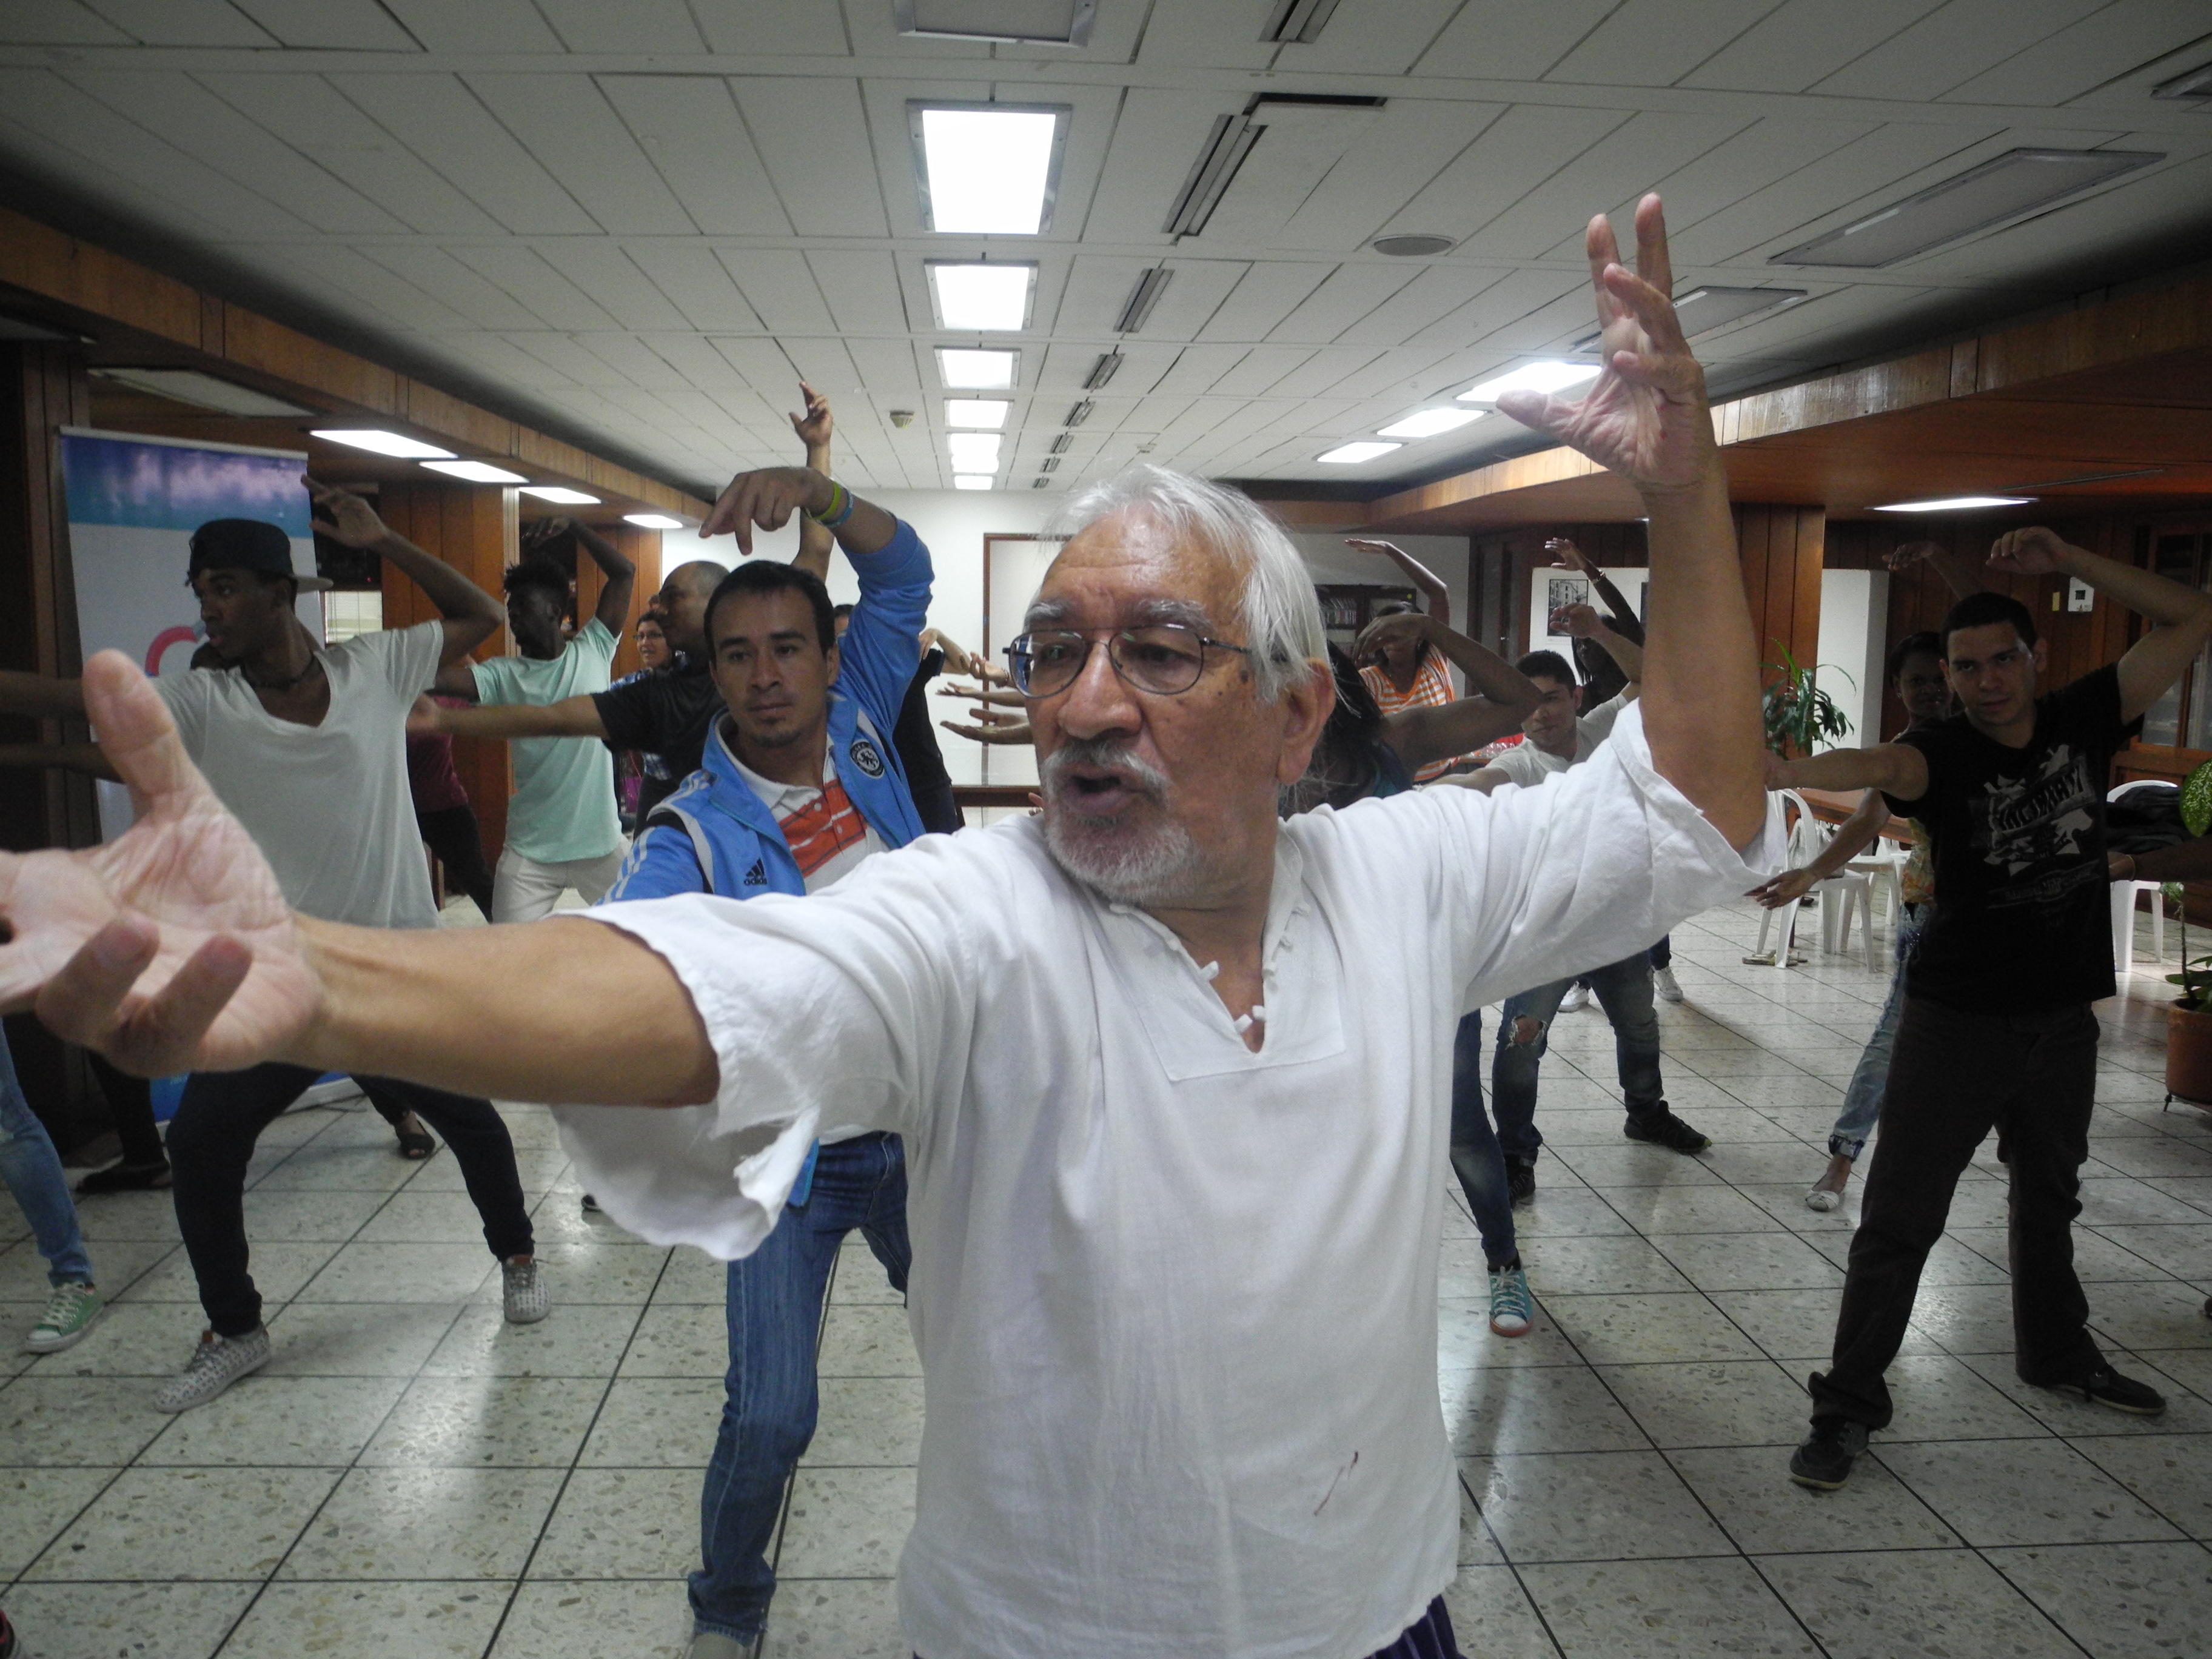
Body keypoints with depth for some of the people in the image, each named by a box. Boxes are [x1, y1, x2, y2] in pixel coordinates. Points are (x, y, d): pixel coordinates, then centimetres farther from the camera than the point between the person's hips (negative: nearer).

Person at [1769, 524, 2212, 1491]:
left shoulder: (2083, 721, -3)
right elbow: (1881, 767, -40)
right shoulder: (1942, 753, -17)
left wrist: (2068, 563, -12)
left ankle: (2056, 1352, 48)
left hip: (2064, 1015, 5)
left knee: (2050, 1194, 25)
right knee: (1900, 1218, -4)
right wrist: (1789, 771, -64)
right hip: (1958, 1018, -5)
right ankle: (1849, 1404, 6)